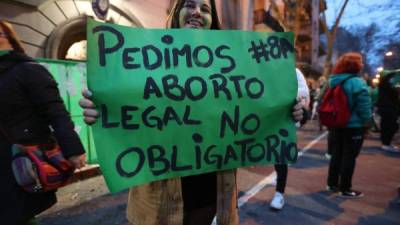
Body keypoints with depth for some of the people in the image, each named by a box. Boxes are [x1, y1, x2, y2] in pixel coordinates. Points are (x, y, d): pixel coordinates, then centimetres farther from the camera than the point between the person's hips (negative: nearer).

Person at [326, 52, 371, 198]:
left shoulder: (333, 81, 3)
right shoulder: (357, 83, -18)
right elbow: (364, 107, -17)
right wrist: (366, 122, 1)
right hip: (353, 126, -6)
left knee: (336, 155, 15)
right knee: (349, 157, 4)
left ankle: (332, 184, 26)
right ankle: (345, 189, 15)